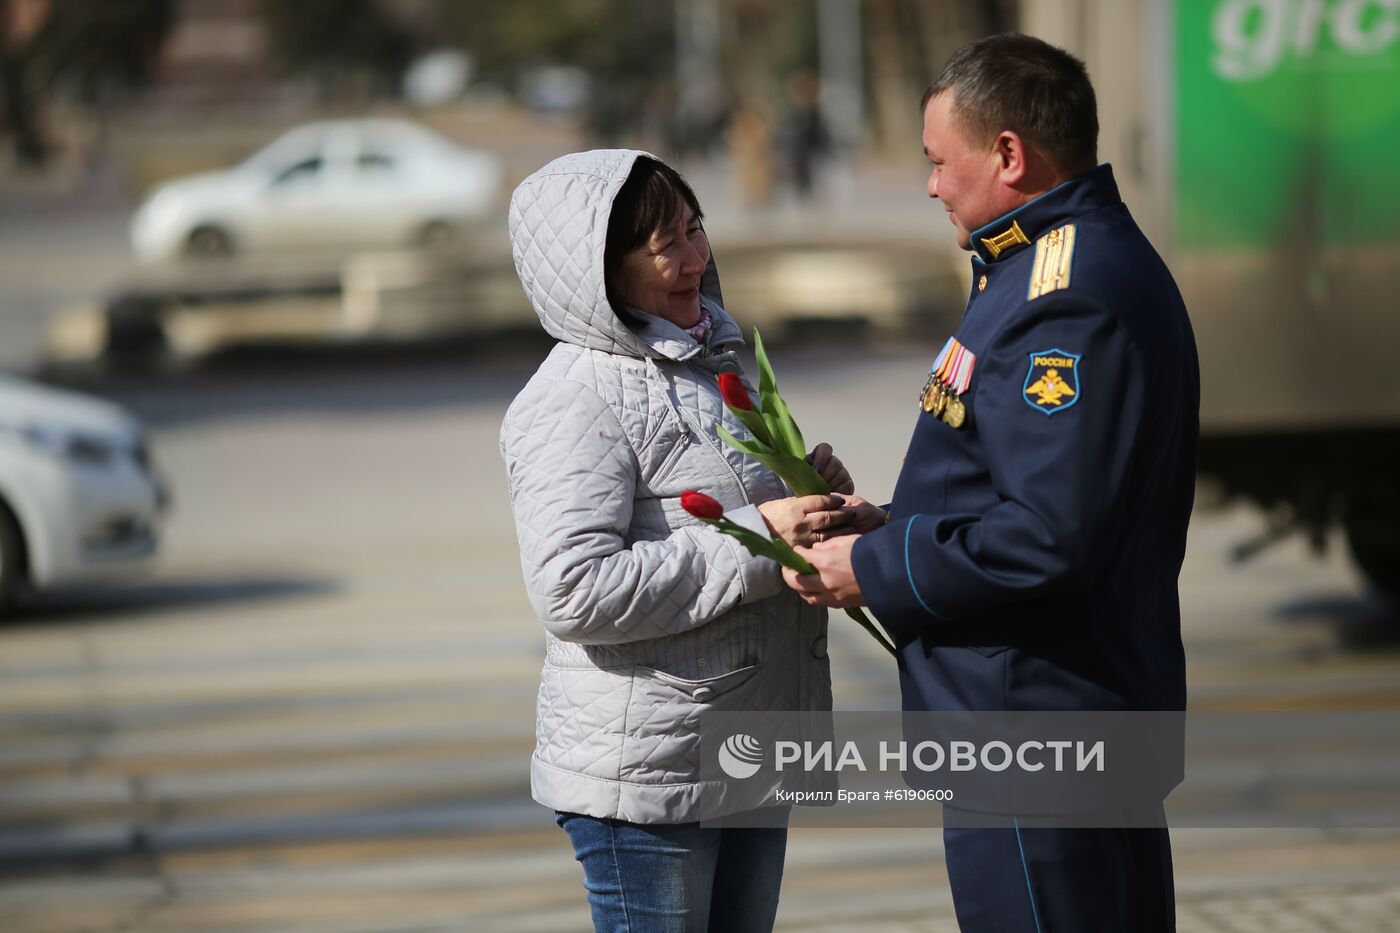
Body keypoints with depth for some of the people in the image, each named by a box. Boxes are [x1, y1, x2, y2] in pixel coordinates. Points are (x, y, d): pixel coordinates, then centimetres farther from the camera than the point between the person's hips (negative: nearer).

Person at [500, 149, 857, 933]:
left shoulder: (711, 359, 12)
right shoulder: (572, 403, -16)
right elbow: (575, 590, -26)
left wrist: (808, 496, 3)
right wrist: (757, 542, -25)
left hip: (748, 755, 9)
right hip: (646, 775, -9)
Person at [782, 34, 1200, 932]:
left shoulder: (1070, 301, -21)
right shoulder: (1097, 261, 15)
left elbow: (1049, 537, -27)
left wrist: (875, 570, -14)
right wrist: (895, 528, 10)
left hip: (1034, 739, -11)